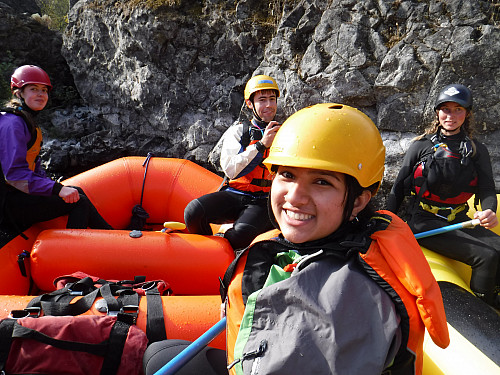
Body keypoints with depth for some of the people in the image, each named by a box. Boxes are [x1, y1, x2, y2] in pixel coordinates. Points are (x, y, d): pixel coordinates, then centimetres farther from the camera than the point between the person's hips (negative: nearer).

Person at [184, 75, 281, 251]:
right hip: (233, 195, 1)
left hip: (263, 202, 0)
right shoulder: (237, 131, 9)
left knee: (242, 234, -34)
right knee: (193, 211, -28)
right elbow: (230, 169, -9)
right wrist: (261, 145, -13)